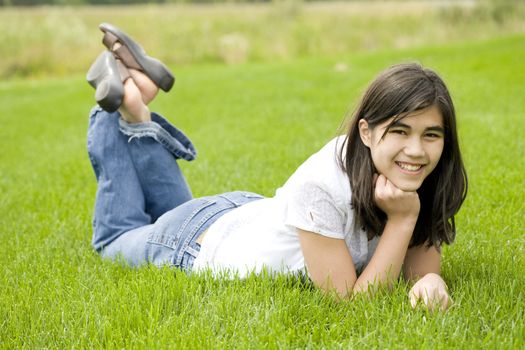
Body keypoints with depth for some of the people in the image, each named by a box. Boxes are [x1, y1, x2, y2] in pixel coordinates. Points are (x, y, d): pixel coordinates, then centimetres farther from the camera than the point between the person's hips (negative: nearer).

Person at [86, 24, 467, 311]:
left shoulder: (416, 178, -23)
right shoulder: (322, 185, -42)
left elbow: (421, 267, -15)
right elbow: (348, 299, -36)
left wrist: (431, 280, -38)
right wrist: (402, 218, -41)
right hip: (199, 240, -5)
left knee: (173, 210, 37)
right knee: (117, 236, 27)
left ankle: (136, 111, 32)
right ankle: (127, 104, 27)